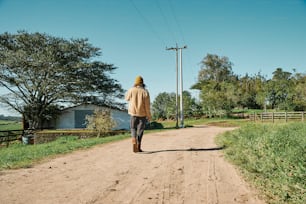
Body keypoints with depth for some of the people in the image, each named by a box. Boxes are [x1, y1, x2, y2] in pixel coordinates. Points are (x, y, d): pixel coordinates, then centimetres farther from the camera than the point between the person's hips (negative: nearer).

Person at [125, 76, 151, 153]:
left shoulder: (131, 90, -6)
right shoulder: (145, 92, -9)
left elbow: (127, 98, 15)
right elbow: (147, 105, -9)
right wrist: (149, 116, -1)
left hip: (133, 112, 1)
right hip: (142, 114, -1)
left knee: (133, 128, 15)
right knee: (140, 130, 9)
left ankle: (134, 142, -11)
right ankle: (138, 147, 9)